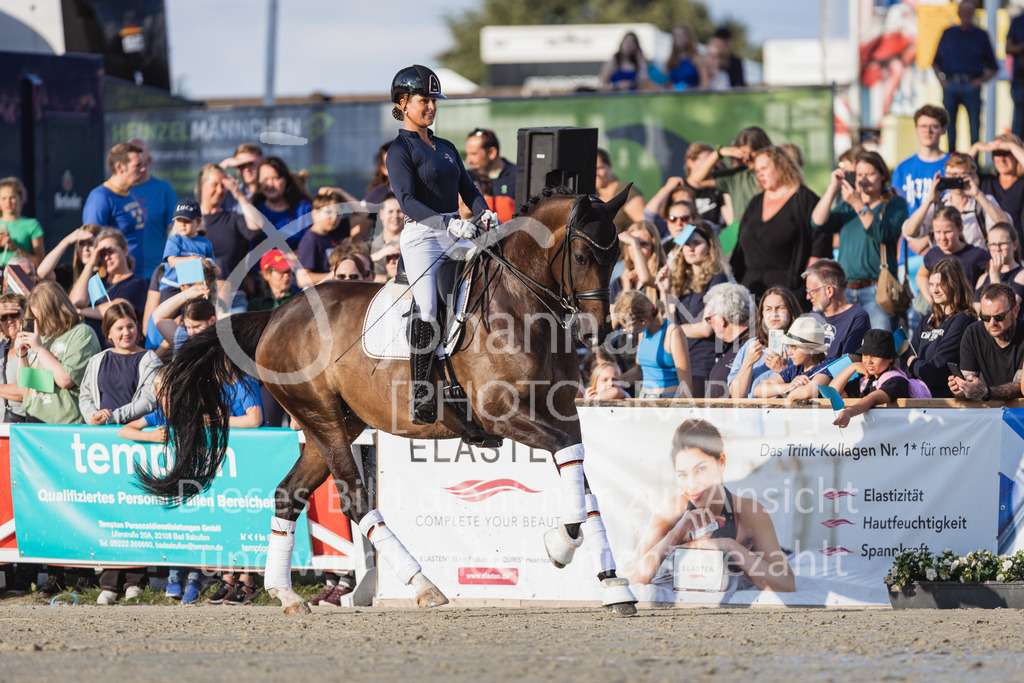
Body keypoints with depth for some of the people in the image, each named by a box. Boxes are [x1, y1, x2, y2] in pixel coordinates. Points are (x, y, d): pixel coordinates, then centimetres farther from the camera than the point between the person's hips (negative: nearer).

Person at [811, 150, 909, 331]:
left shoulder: (895, 204, 6)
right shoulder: (846, 206, 20)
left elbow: (883, 235, -11)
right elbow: (818, 223, 4)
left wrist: (858, 205, -18)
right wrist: (833, 188, -2)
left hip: (876, 291, -5)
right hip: (844, 292, 5)